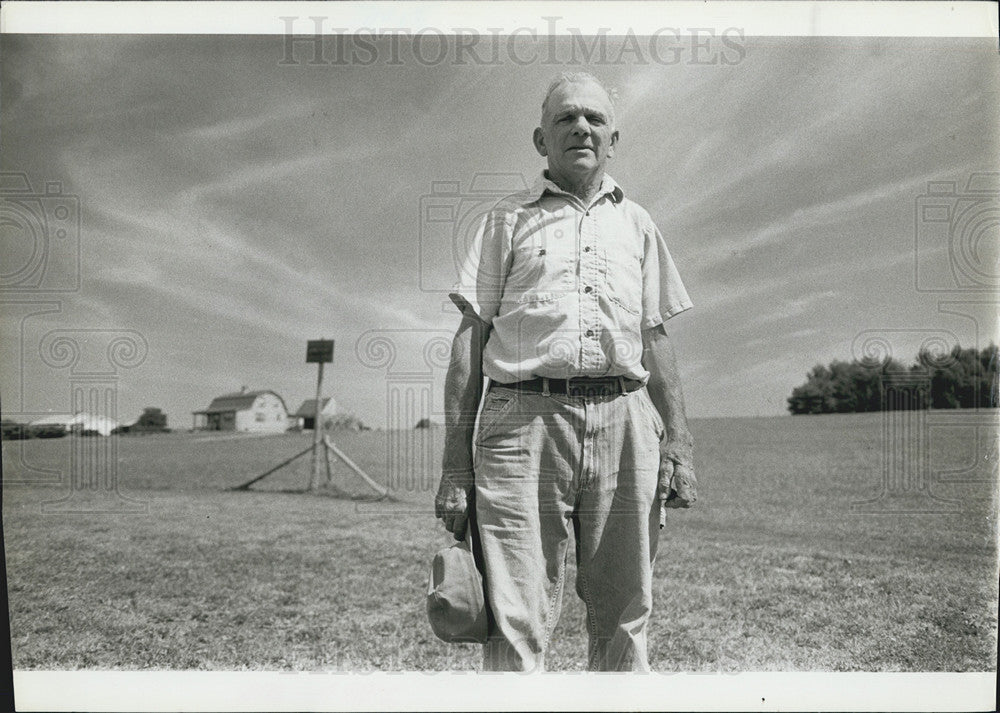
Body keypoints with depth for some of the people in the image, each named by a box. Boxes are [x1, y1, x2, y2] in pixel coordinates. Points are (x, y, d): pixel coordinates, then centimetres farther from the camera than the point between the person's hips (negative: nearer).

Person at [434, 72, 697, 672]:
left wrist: (678, 443, 8)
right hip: (524, 420, -2)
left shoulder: (637, 224, 22)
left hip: (624, 422, 3)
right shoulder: (508, 220, 14)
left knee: (624, 618, 6)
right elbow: (471, 336, 7)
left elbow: (657, 340, 20)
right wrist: (455, 465, -1)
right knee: (516, 626, -5)